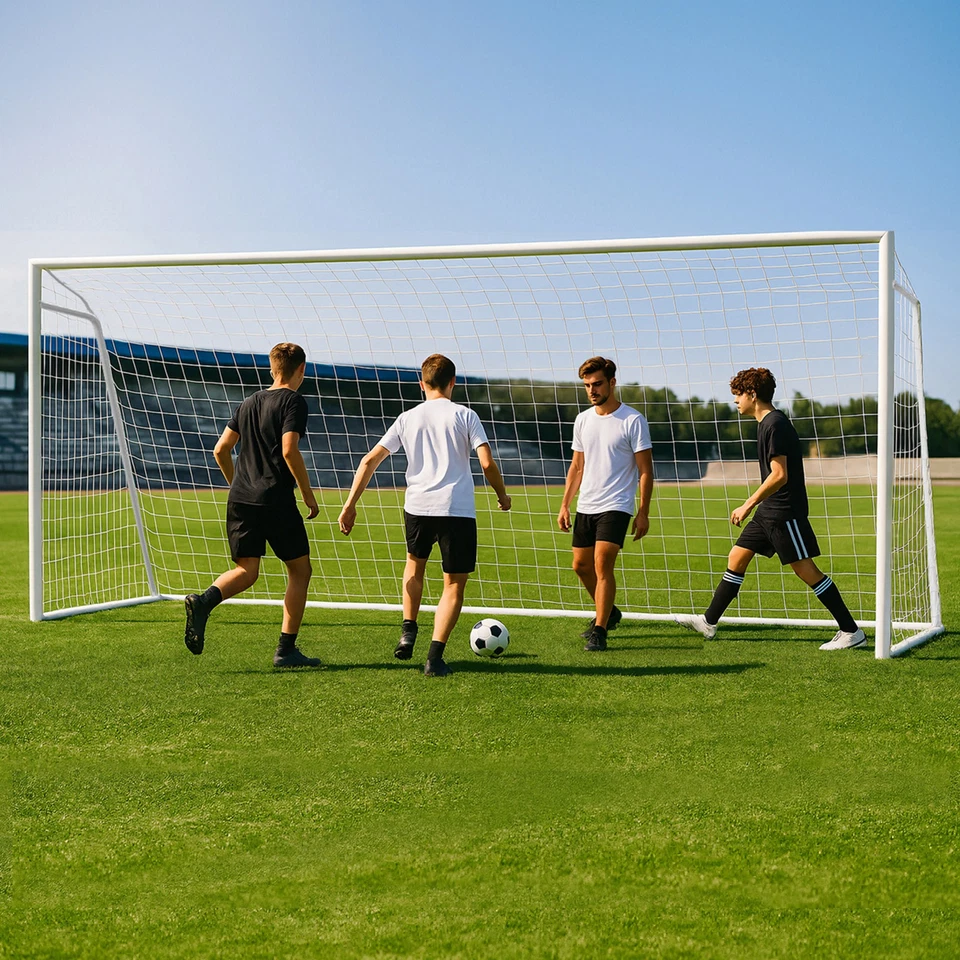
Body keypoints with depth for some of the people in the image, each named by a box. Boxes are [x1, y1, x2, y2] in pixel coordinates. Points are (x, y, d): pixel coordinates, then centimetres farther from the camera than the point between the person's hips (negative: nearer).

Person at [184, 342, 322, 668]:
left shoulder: (249, 403, 17)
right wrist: (308, 494, -8)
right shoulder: (293, 402, -4)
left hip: (241, 500, 6)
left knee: (247, 570, 7)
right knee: (300, 569, 8)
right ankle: (286, 650, 5)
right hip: (276, 500, -6)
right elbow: (289, 450, -17)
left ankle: (203, 601, -24)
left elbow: (221, 450, 17)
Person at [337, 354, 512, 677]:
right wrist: (502, 495, 11)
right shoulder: (465, 415, 2)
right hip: (458, 509, -3)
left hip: (417, 507, 3)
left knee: (415, 564, 32)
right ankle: (435, 656, -5)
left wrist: (350, 504, 11)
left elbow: (370, 460, 7)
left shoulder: (407, 418, 10)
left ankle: (408, 632, 20)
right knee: (454, 586, 8)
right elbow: (487, 462, -7)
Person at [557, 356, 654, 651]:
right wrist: (565, 505, 10)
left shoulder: (633, 420, -8)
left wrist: (643, 513, -11)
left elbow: (645, 471, -7)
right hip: (585, 506, 7)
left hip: (616, 506, -7)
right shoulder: (583, 420, 9)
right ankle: (608, 612, 34)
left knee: (602, 563, -17)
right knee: (581, 565, 11)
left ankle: (599, 631, -12)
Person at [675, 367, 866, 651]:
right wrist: (754, 504, 25)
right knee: (737, 558, 11)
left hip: (785, 512, -10)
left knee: (805, 569, -7)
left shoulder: (775, 425, -17)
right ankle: (708, 622, 18)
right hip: (769, 511, 10)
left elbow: (779, 475, -22)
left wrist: (748, 504, -18)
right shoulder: (768, 422, 14)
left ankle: (851, 631, -2)